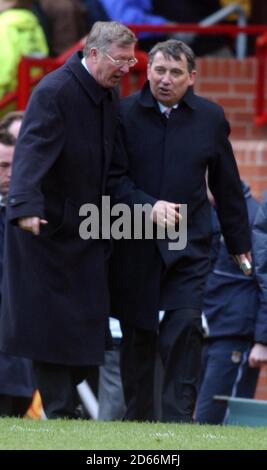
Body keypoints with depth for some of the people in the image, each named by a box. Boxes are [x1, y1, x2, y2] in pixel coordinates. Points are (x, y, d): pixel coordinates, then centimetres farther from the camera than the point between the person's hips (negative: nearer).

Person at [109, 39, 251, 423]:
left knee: (185, 326, -12)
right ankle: (137, 418, 14)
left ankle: (179, 417, -8)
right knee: (137, 334, 5)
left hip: (189, 247, 0)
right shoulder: (125, 113, -1)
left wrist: (239, 243, 16)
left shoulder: (210, 118, 5)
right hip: (134, 247, 0)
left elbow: (228, 187, 12)